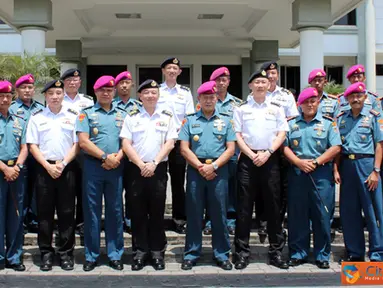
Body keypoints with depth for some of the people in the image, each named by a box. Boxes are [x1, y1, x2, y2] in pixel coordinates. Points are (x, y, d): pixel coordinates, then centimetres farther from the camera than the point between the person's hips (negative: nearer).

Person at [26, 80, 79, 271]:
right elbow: (32, 146, 2)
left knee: (66, 212, 3)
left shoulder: (73, 116, 6)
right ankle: (46, 253, 13)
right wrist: (48, 166, -10)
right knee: (44, 212, 4)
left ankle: (65, 252, 12)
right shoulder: (36, 117, 6)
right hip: (44, 168, 0)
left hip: (67, 168, 0)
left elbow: (77, 144, 3)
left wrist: (62, 164, -9)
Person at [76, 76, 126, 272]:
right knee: (91, 211, 2)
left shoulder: (122, 115, 13)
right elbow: (83, 141, -6)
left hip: (116, 168, 2)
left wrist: (117, 157, -11)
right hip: (93, 166, -2)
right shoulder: (87, 114, 4)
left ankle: (115, 255, 14)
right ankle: (91, 255, 11)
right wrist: (105, 156, -13)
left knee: (115, 211, 6)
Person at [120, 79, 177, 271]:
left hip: (158, 169, 0)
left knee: (157, 212, 4)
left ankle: (157, 252, 14)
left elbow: (169, 143, 0)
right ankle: (140, 252, 14)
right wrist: (141, 165, -11)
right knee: (137, 212, 4)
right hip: (136, 169, 0)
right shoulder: (132, 117, 5)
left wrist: (154, 163, -12)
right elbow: (126, 144, -1)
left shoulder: (167, 117, 6)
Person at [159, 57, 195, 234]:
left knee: (178, 181, 4)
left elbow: (190, 117, 6)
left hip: (179, 140, 1)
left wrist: (181, 131, -9)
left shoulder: (185, 92, 9)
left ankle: (179, 218, 11)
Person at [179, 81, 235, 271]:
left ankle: (222, 254, 13)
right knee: (194, 213, 4)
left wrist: (213, 166, -10)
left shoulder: (225, 120, 10)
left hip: (219, 169, 0)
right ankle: (191, 254, 13)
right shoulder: (190, 120, 9)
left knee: (219, 213, 4)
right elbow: (184, 148, 2)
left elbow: (230, 148, 3)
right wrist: (200, 166, -9)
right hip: (195, 169, 0)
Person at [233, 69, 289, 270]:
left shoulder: (276, 108, 9)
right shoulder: (241, 109, 6)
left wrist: (267, 153, -9)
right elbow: (237, 135, 1)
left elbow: (282, 134, 4)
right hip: (248, 159, -1)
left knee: (273, 206, 4)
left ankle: (276, 251, 12)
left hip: (270, 159, 1)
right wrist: (252, 155, -10)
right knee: (244, 206, 0)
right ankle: (242, 252, 5)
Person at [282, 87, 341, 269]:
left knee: (322, 215, 0)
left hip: (321, 174, -2)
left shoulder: (328, 123, 6)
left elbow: (335, 147, -3)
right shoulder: (291, 124, 12)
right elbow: (285, 147, 4)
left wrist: (316, 162, -11)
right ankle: (298, 253, 15)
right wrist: (298, 162, -11)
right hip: (297, 173, 2)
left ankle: (322, 255, 11)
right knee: (296, 215, 5)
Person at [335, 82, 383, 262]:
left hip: (366, 163, -4)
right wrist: (336, 169, 2)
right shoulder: (341, 118, 11)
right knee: (349, 211, 8)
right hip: (346, 165, 4)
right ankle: (354, 253, 21)